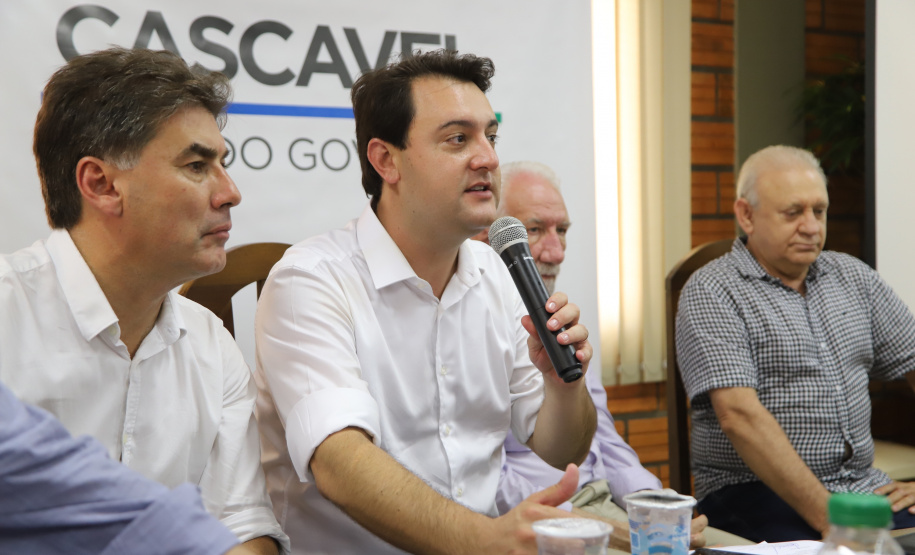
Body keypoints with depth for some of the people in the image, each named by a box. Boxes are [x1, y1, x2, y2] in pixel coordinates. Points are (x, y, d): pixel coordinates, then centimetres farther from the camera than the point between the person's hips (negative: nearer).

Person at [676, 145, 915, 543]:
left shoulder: (853, 276, 15)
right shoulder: (711, 293, -7)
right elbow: (740, 417, -18)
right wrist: (827, 517, -22)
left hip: (864, 487, 6)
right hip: (757, 494, -6)